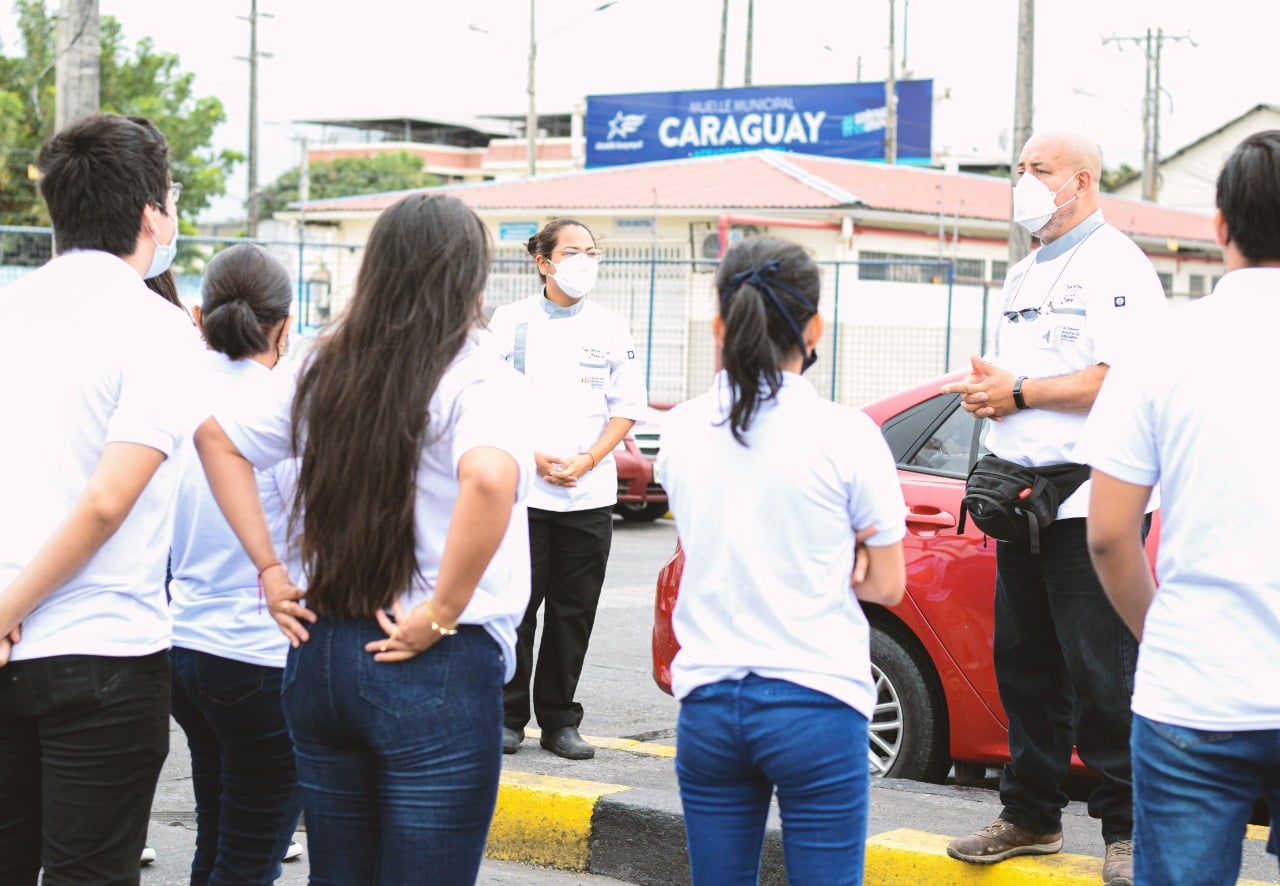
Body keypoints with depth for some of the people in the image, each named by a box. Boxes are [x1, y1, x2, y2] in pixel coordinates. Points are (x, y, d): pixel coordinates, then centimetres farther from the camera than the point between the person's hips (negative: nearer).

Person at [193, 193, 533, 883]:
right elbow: (489, 480, -32)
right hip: (437, 670, -6)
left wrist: (270, 570, 9)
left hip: (320, 653, 6)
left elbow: (217, 438, 15)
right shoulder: (481, 382, -13)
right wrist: (442, 614, -20)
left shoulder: (323, 371, 7)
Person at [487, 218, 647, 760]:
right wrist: (533, 456, -10)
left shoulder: (611, 329, 7)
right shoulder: (511, 321, 2)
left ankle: (560, 722, 14)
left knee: (573, 612, 5)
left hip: (590, 493, 2)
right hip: (521, 489, -2)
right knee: (516, 606, -1)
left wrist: (588, 460, -7)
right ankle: (507, 717, 11)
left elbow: (626, 408, 7)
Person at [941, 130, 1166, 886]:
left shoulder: (1114, 265, -8)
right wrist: (985, 389, 3)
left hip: (1087, 505, -8)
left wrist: (1019, 392, -15)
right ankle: (1031, 816, 23)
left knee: (1101, 677, -6)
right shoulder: (1026, 274, 20)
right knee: (1024, 668, 13)